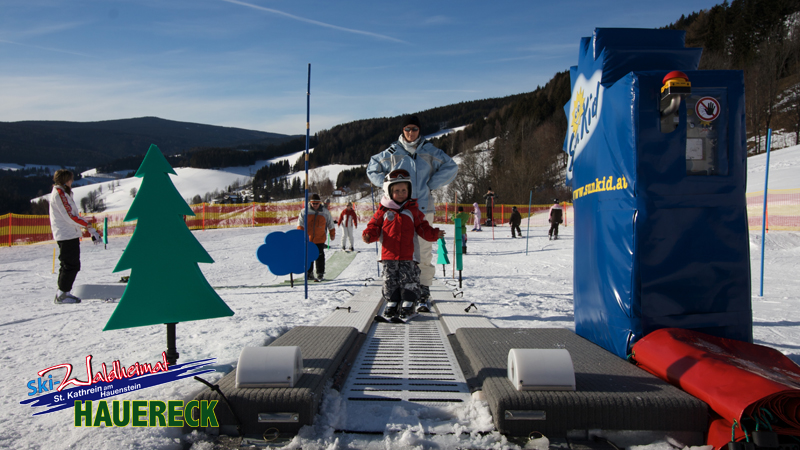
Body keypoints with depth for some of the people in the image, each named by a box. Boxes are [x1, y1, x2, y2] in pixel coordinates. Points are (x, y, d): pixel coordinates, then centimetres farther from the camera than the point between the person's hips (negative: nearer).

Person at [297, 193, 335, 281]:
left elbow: (330, 224, 15)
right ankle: (309, 273, 19)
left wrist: (332, 234, 16)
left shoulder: (325, 212, 5)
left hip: (320, 239, -1)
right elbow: (300, 222, -2)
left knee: (319, 256, -4)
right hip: (308, 238, 1)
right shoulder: (305, 211, 2)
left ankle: (320, 274, 3)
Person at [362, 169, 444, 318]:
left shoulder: (413, 210, 6)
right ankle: (392, 302, 20)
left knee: (409, 279, 0)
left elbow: (422, 228, 8)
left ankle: (408, 303, 14)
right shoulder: (383, 210, 5)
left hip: (409, 255, -1)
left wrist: (434, 234, -9)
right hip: (389, 255, 1)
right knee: (390, 280, 7)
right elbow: (375, 225, 7)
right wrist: (369, 235, -14)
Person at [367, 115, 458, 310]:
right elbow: (372, 169, 19)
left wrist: (431, 184, 3)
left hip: (423, 208, 0)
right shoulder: (392, 152, 8)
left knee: (423, 251, -3)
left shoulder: (430, 152, 7)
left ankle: (423, 291, 5)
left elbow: (451, 167, 12)